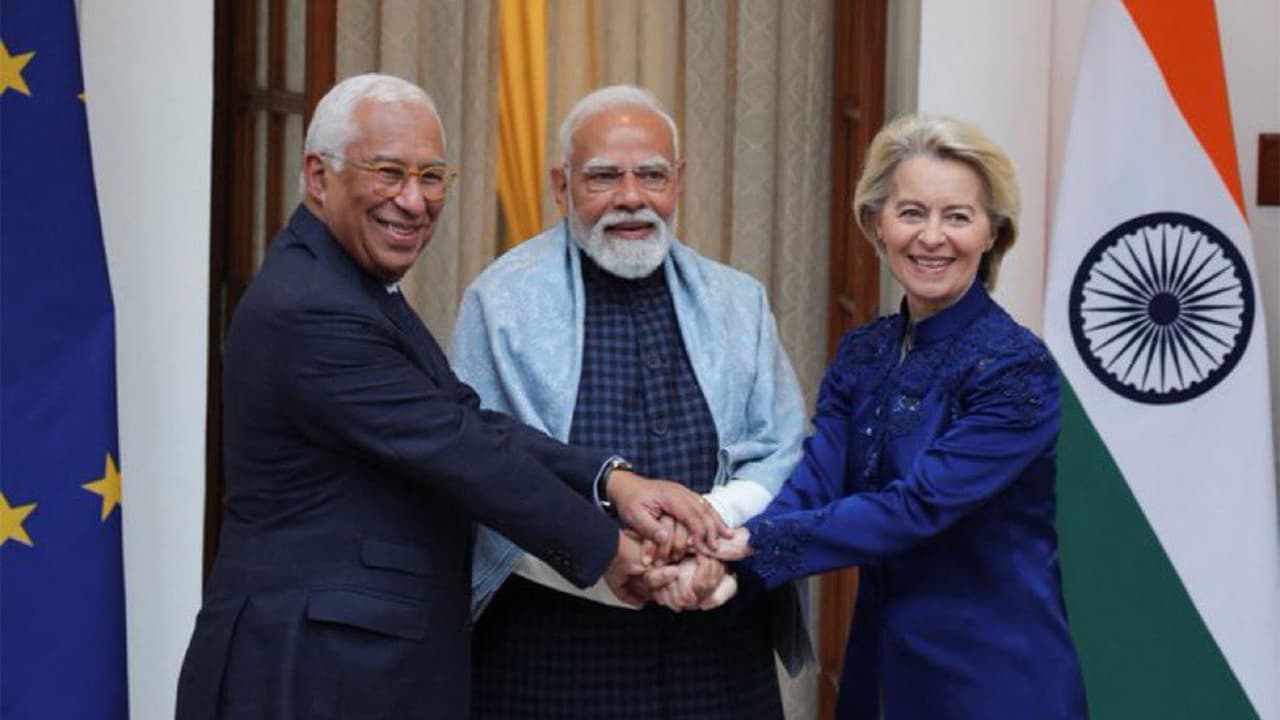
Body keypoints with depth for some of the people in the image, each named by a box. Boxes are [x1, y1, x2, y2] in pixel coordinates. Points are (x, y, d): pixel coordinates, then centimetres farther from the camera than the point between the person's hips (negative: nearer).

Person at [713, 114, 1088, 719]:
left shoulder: (1017, 368, -15)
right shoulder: (860, 354, 4)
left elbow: (920, 506, -23)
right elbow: (813, 483, -9)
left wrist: (758, 544, -28)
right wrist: (723, 548, -29)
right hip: (881, 664, 6)